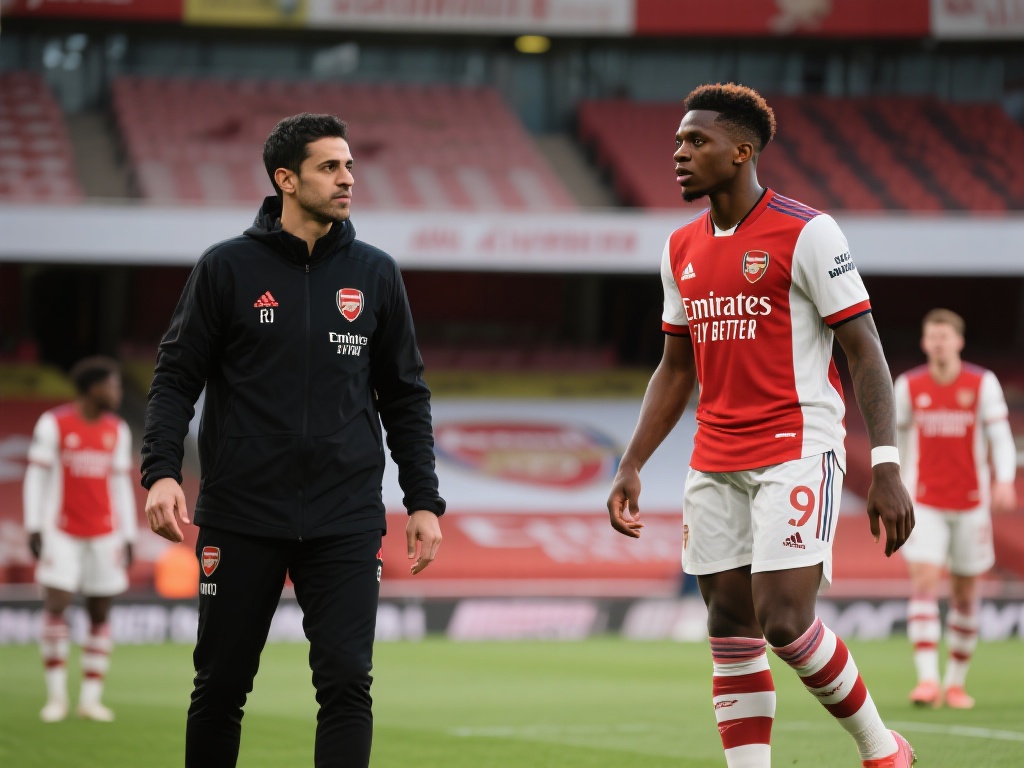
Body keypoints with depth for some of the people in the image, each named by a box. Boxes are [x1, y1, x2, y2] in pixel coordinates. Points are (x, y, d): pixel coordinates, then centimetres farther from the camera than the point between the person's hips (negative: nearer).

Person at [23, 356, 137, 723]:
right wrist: (33, 527, -8)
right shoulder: (54, 423, -6)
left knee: (100, 614, 1)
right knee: (55, 607, -12)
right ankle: (56, 695, -2)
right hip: (63, 533, -4)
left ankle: (91, 698, 6)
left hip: (105, 534, 4)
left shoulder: (118, 430, 8)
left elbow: (122, 485, 12)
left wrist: (129, 537, 9)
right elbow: (36, 476, -4)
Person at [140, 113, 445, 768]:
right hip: (241, 517, -1)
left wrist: (424, 501, 6)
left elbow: (405, 395, 12)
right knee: (221, 685, 6)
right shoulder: (228, 267, 1)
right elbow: (177, 376, 1)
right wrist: (162, 472, -13)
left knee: (347, 683, -8)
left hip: (346, 524, 1)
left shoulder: (376, 274, 8)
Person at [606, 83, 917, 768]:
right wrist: (631, 467, 14)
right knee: (731, 630, 3)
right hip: (716, 465, 7)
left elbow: (866, 352, -10)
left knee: (784, 621, -15)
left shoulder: (806, 234, -8)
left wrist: (886, 467, -18)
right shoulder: (683, 249, 12)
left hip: (798, 450, -7)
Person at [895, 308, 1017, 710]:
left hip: (970, 504, 0)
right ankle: (927, 678, -22)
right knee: (924, 583, -15)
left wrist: (1004, 481, -22)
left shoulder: (983, 383, -2)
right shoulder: (909, 386, 2)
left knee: (965, 594, 7)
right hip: (925, 504, 0)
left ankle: (956, 682, 19)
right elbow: (897, 439, 14)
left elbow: (1000, 437, -5)